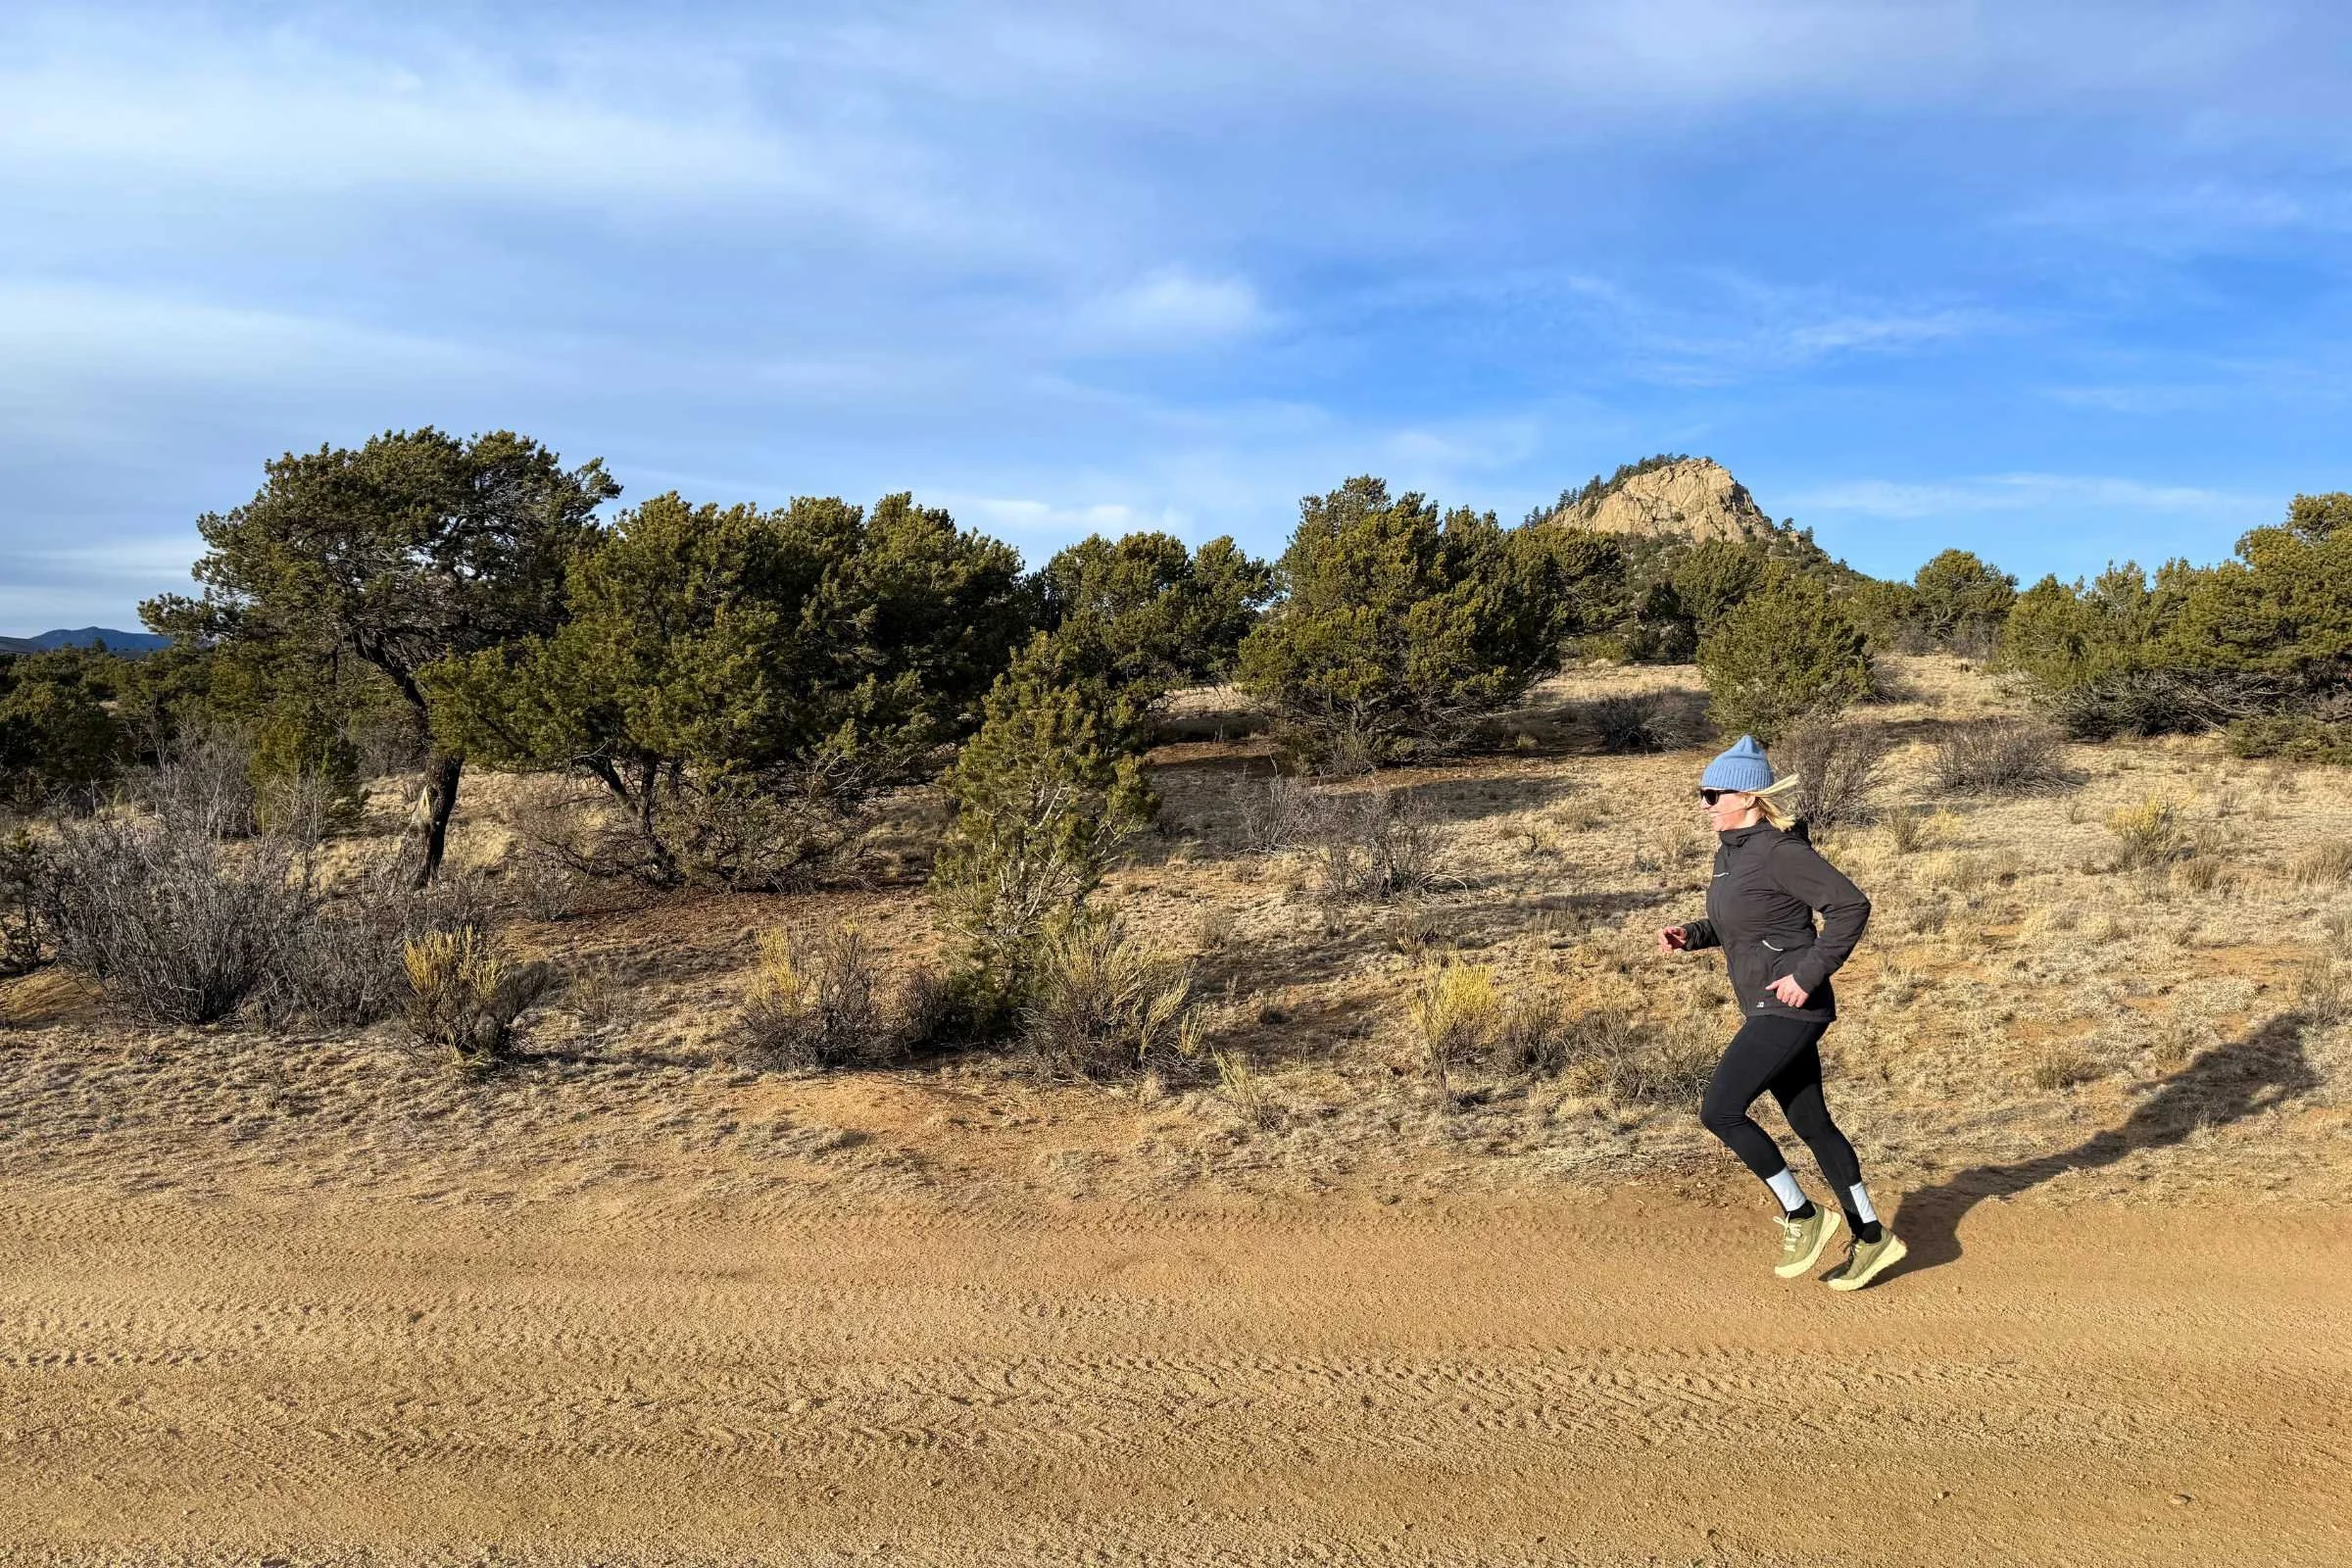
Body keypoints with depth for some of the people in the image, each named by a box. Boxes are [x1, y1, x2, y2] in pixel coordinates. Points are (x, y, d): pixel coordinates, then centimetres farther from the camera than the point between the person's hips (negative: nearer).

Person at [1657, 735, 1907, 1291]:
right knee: (1811, 1123, 15)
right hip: (1766, 1012, 10)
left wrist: (1809, 974, -22)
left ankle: (1802, 1216, 4)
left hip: (1790, 1006, -10)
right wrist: (1690, 936, 6)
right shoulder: (1730, 852, 11)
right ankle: (1872, 1238, 27)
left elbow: (1851, 906, -20)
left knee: (1719, 1111, -11)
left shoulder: (1780, 850, -17)